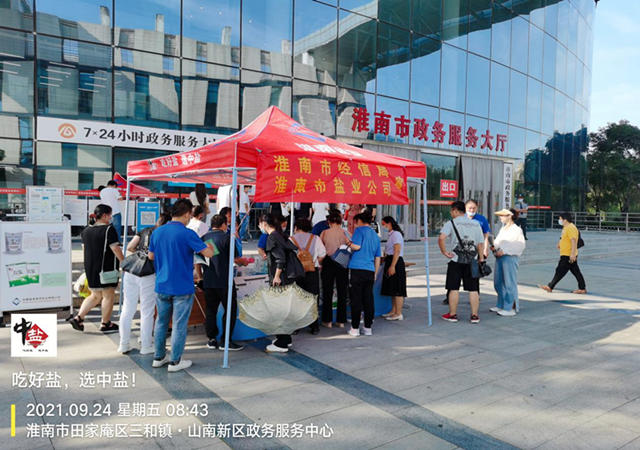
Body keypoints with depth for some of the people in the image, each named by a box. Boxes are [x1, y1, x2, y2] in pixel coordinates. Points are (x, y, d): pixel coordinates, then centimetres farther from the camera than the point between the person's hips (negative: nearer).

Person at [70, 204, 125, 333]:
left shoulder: (86, 230, 10)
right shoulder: (109, 229, -14)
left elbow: (84, 249, 18)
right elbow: (116, 249, -16)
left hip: (90, 268, 8)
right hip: (106, 268, -7)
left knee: (95, 295, 20)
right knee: (108, 296, 6)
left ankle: (78, 318, 11)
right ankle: (105, 324, 15)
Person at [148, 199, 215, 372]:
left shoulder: (157, 232, 2)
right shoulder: (187, 234, -16)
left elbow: (151, 256, 14)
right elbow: (208, 253, -15)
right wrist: (209, 245, 6)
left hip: (161, 286, 6)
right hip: (182, 288, -6)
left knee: (161, 322, 18)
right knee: (179, 325, 5)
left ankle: (159, 357, 29)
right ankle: (175, 361, 14)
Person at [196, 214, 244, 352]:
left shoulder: (204, 238, 8)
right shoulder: (226, 237, -7)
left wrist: (200, 276, 21)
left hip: (208, 282, 5)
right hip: (224, 280, -5)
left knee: (211, 310, 13)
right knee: (230, 310, 4)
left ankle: (212, 339, 16)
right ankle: (225, 341, 4)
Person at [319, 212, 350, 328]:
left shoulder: (325, 233, -3)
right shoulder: (345, 233, -3)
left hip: (328, 262, -1)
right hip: (342, 263, 1)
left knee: (327, 292, 7)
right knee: (342, 291, 8)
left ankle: (327, 320, 11)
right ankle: (341, 320, 12)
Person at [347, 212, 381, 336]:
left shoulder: (360, 230, -1)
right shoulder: (375, 235, 19)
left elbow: (356, 246, -16)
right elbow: (378, 257, 21)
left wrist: (349, 244, 5)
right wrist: (375, 274, 25)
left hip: (357, 269, -6)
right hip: (370, 271, 6)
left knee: (356, 300, 0)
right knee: (368, 300, 9)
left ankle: (355, 328, 4)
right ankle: (368, 328, 14)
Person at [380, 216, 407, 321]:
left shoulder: (396, 234, -13)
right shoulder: (391, 235, 15)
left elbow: (397, 251, -20)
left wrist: (392, 266, -24)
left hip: (396, 263, -10)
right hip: (390, 262, 10)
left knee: (397, 289, -5)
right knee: (392, 289, 14)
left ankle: (398, 314, -1)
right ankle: (393, 311, 21)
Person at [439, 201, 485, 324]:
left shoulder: (451, 223, -4)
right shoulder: (476, 224, 9)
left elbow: (441, 238, -21)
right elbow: (481, 244, 9)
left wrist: (445, 252, -11)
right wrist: (481, 260, 13)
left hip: (456, 260, -3)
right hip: (471, 261, 3)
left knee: (454, 288, 5)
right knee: (473, 289, 7)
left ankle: (452, 314, 12)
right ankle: (474, 315, 10)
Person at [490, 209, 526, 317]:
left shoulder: (516, 230, -9)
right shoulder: (503, 229, 15)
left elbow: (521, 245, -15)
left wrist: (504, 251, -18)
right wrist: (494, 247, -2)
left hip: (510, 258, -8)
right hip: (499, 257, 8)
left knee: (509, 283, -3)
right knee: (498, 283, 12)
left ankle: (510, 308, 5)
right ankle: (501, 305, 25)